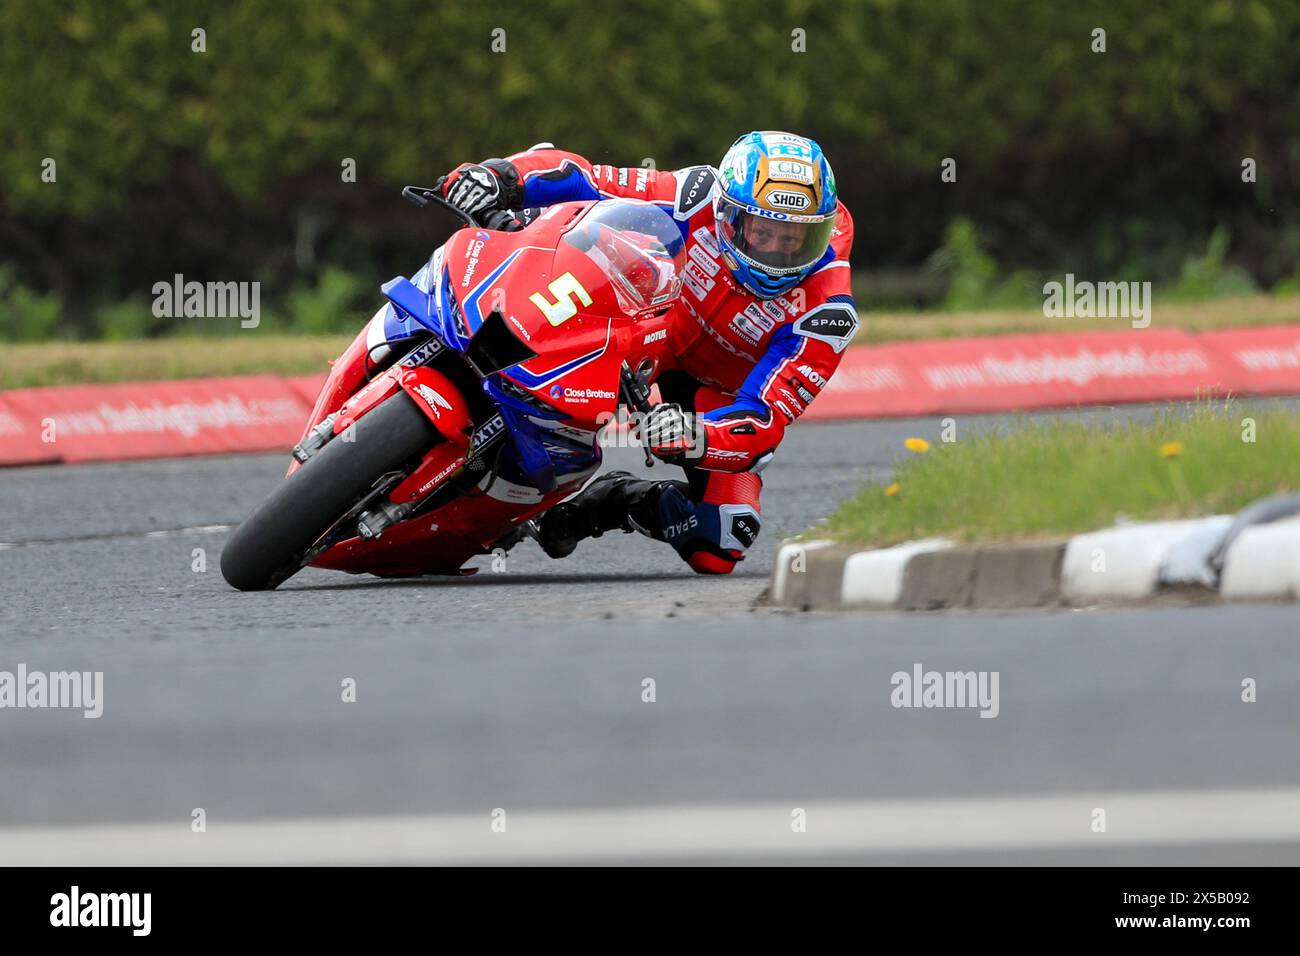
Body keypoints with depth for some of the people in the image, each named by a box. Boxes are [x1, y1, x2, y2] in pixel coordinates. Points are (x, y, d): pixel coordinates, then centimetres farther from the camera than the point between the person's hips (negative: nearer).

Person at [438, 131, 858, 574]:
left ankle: (613, 501, 8)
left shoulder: (826, 312, -32)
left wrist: (697, 438, -58)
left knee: (717, 551, -18)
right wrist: (501, 176, -45)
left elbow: (763, 421, -36)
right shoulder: (700, 199, -30)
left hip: (720, 392, -2)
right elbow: (578, 182, -26)